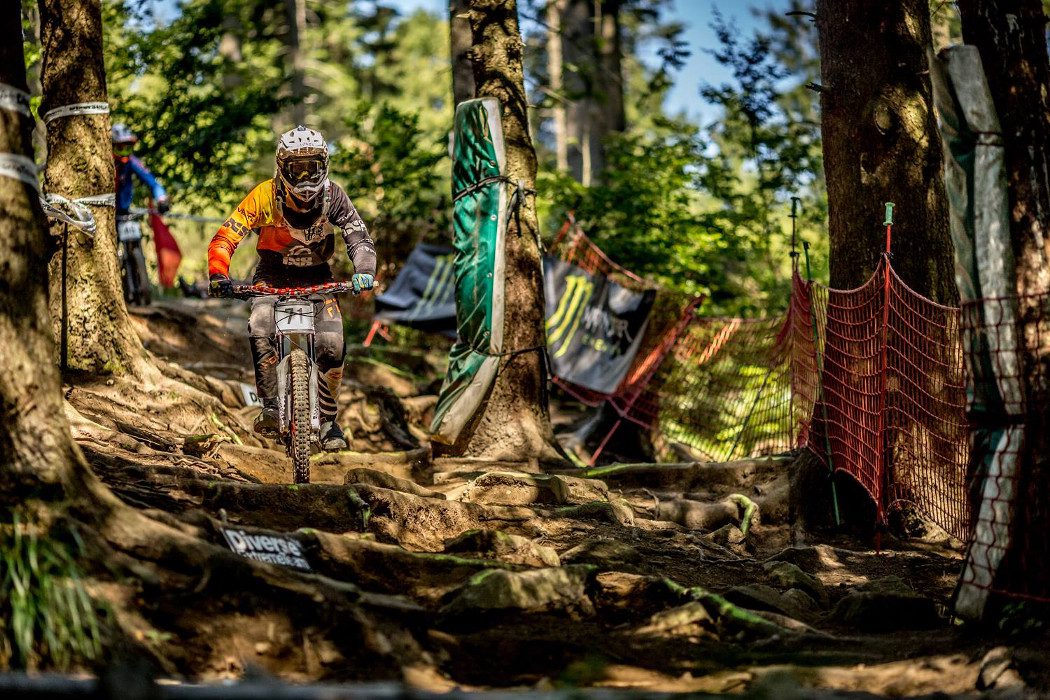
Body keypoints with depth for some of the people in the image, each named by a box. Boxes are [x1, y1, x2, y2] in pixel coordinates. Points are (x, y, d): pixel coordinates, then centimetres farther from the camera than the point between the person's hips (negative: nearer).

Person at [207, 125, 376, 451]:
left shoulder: (332, 196, -15)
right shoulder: (265, 196, -20)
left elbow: (358, 236, -16)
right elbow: (226, 236, -22)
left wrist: (364, 271, -37)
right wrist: (218, 274, -40)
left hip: (317, 277, 1)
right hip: (272, 276, -1)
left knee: (332, 347, -16)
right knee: (261, 331, -30)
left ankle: (328, 420, 3)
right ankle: (270, 407, -23)